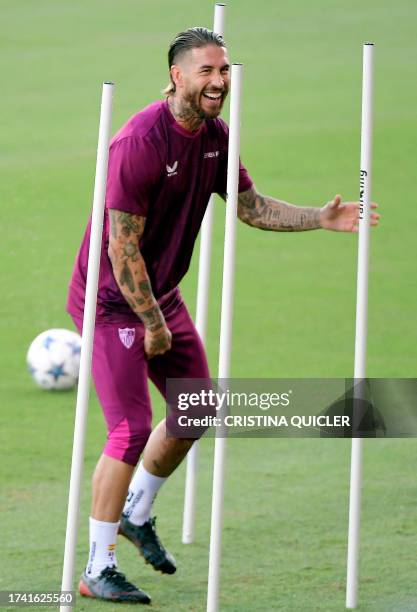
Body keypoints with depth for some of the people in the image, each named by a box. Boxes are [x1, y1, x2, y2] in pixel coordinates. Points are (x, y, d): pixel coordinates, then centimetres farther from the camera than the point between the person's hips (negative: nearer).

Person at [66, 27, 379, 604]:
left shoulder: (216, 135, 0)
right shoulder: (141, 141, -26)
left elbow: (251, 206, 11)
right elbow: (122, 247, -24)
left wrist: (321, 218, -3)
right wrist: (152, 323, -17)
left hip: (162, 293, 9)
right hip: (112, 298, -9)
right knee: (132, 429, -12)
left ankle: (137, 514, 39)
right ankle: (97, 571, -2)